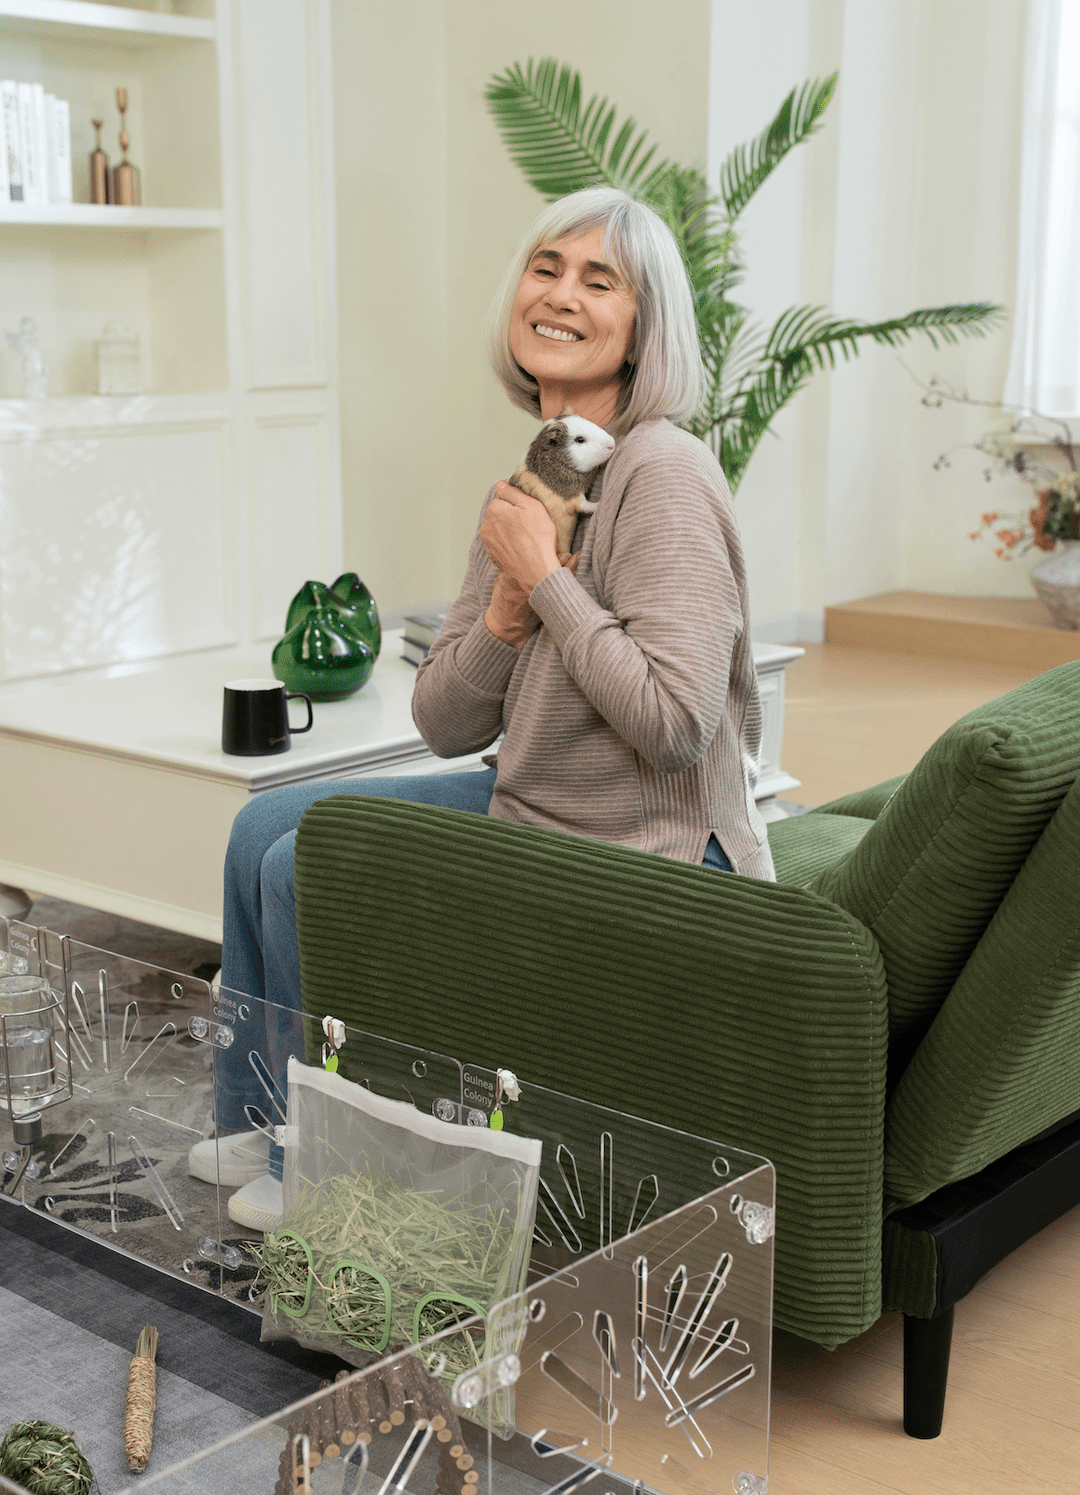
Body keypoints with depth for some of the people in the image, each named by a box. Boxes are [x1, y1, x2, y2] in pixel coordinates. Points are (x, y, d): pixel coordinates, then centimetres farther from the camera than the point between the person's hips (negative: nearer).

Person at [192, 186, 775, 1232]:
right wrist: (506, 609, -15)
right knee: (268, 827, 12)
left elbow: (674, 723, -30)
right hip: (530, 809, 9)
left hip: (644, 860, -9)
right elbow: (444, 724, 5)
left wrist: (546, 576, -22)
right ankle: (253, 1126, 31)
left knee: (306, 872, -10)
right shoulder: (528, 480, 6)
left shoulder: (662, 477, -20)